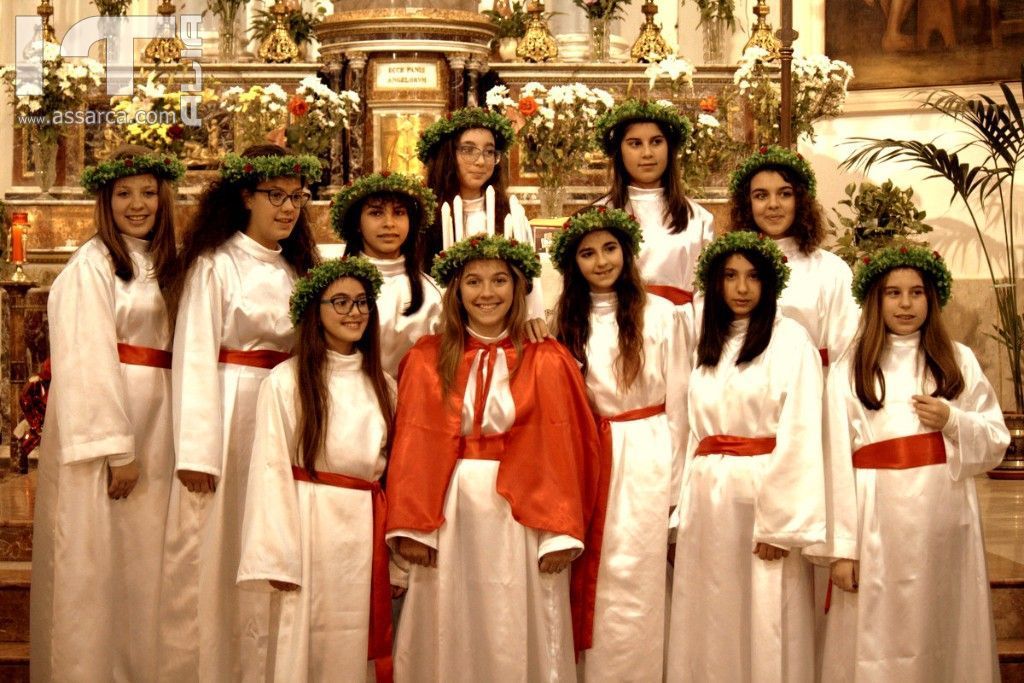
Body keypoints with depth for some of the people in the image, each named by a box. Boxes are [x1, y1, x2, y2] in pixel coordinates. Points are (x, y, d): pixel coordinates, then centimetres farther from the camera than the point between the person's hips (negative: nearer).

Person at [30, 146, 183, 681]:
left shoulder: (162, 266, 13)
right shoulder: (91, 265, -8)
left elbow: (175, 351, 12)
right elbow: (89, 362, -14)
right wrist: (115, 448, -19)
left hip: (153, 424, 7)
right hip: (98, 421, -6)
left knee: (142, 557, 10)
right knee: (96, 560, 0)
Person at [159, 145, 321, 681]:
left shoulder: (297, 269, 15)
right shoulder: (215, 264, -4)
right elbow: (194, 358, -10)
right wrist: (197, 451, -17)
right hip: (229, 414, -5)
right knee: (217, 558, -2)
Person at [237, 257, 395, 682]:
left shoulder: (383, 386, 11)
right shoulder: (285, 381, -6)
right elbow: (271, 472, -9)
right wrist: (277, 559, -14)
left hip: (367, 532, 5)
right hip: (311, 527, -5)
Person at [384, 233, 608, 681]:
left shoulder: (547, 363, 1)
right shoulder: (426, 361, 4)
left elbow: (564, 454, -3)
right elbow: (411, 451, 1)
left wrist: (561, 533, -10)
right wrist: (409, 527, -7)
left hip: (522, 518, -1)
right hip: (450, 518, 1)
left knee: (519, 639, 4)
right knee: (448, 638, 7)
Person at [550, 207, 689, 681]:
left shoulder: (661, 314, -2)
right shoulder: (564, 319, 7)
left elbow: (677, 405, 0)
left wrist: (673, 484, 1)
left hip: (643, 463, -3)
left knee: (632, 584, -3)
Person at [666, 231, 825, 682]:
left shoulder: (789, 340, -6)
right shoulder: (709, 344, 14)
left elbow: (799, 438, -12)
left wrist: (780, 523, -17)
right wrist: (686, 509, 8)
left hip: (762, 493, -6)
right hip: (708, 498, 6)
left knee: (762, 627, 0)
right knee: (709, 627, 9)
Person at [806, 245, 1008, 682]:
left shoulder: (959, 360, 10)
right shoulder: (849, 371, 4)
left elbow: (996, 442, 10)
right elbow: (838, 463, -2)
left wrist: (953, 422, -10)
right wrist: (840, 547, -8)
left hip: (946, 519, 2)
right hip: (879, 523, -2)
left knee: (946, 634, 6)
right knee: (880, 643, 1)